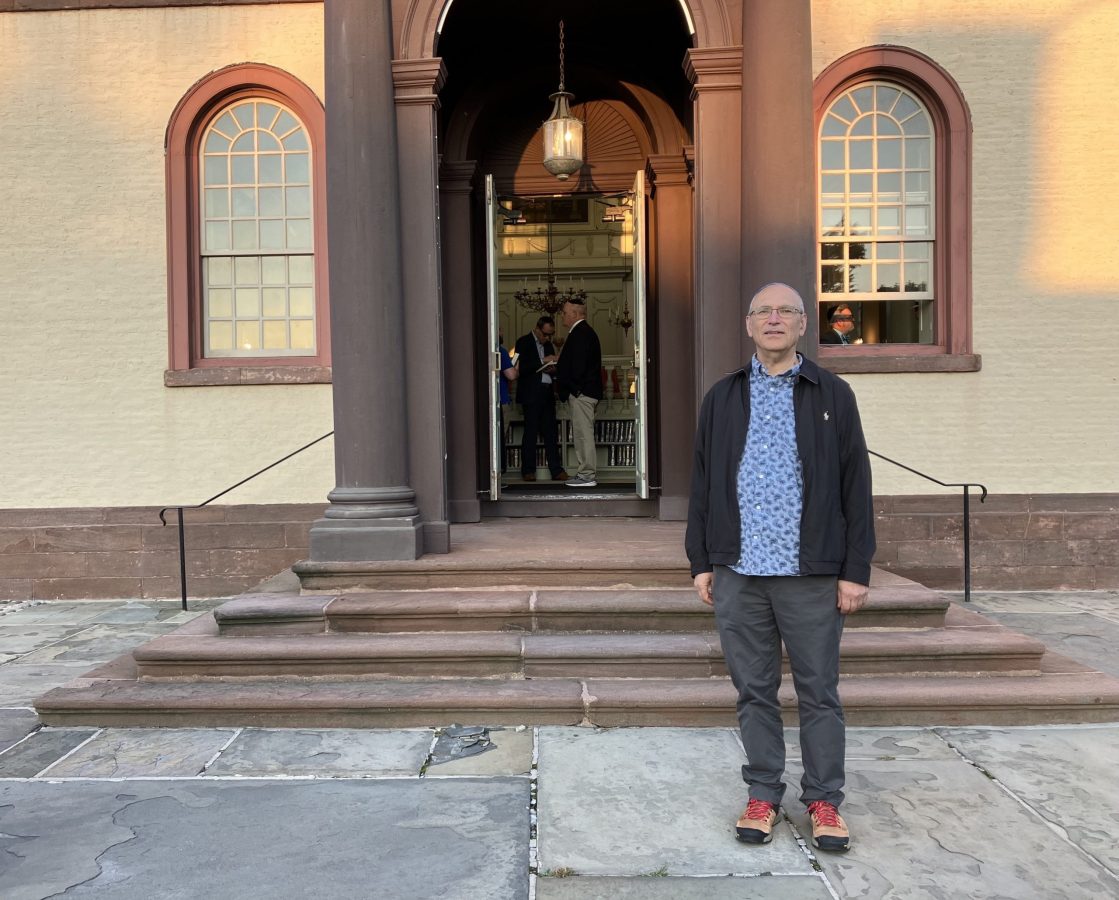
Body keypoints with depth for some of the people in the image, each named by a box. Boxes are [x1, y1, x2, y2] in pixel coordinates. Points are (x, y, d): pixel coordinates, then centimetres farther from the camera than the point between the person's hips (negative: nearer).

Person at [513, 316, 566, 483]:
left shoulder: (548, 344, 18)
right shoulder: (524, 342, -3)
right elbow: (521, 367, -13)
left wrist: (552, 368, 1)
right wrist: (543, 362, -19)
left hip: (547, 393, 6)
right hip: (531, 394, -6)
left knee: (550, 432, 4)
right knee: (530, 432, -3)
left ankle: (556, 470, 5)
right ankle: (528, 471, 4)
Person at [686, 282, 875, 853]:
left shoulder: (832, 395, 4)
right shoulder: (723, 398, 10)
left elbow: (855, 486, 2)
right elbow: (702, 483, 11)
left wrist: (856, 570, -3)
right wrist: (701, 562, 6)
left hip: (812, 574, -2)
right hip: (738, 572, 2)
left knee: (819, 691, 7)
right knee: (754, 690, 11)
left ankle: (824, 799, 22)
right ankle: (763, 795, 24)